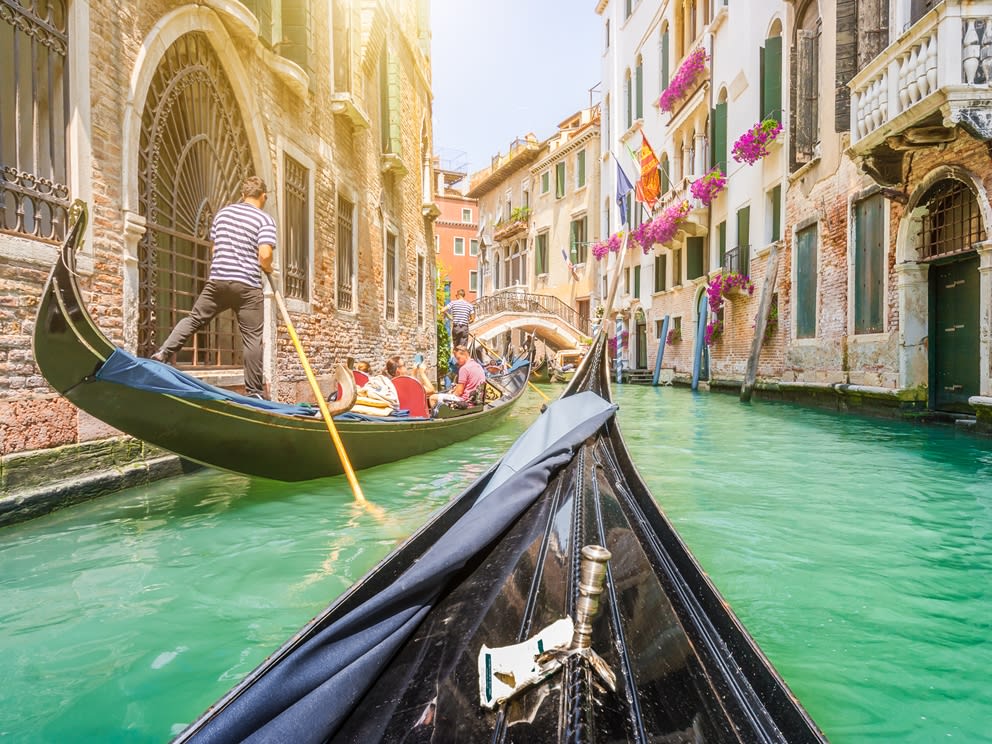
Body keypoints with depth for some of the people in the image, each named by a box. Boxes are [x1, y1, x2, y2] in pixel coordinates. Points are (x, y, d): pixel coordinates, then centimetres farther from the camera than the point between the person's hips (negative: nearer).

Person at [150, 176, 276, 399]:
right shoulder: (265, 219, -3)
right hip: (247, 285, -4)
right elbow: (264, 255, -14)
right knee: (252, 338, 0)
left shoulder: (222, 212, 14)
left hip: (217, 280, 5)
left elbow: (214, 248, 19)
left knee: (193, 319, 20)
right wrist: (268, 269, 6)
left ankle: (163, 353, 8)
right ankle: (254, 391, 4)